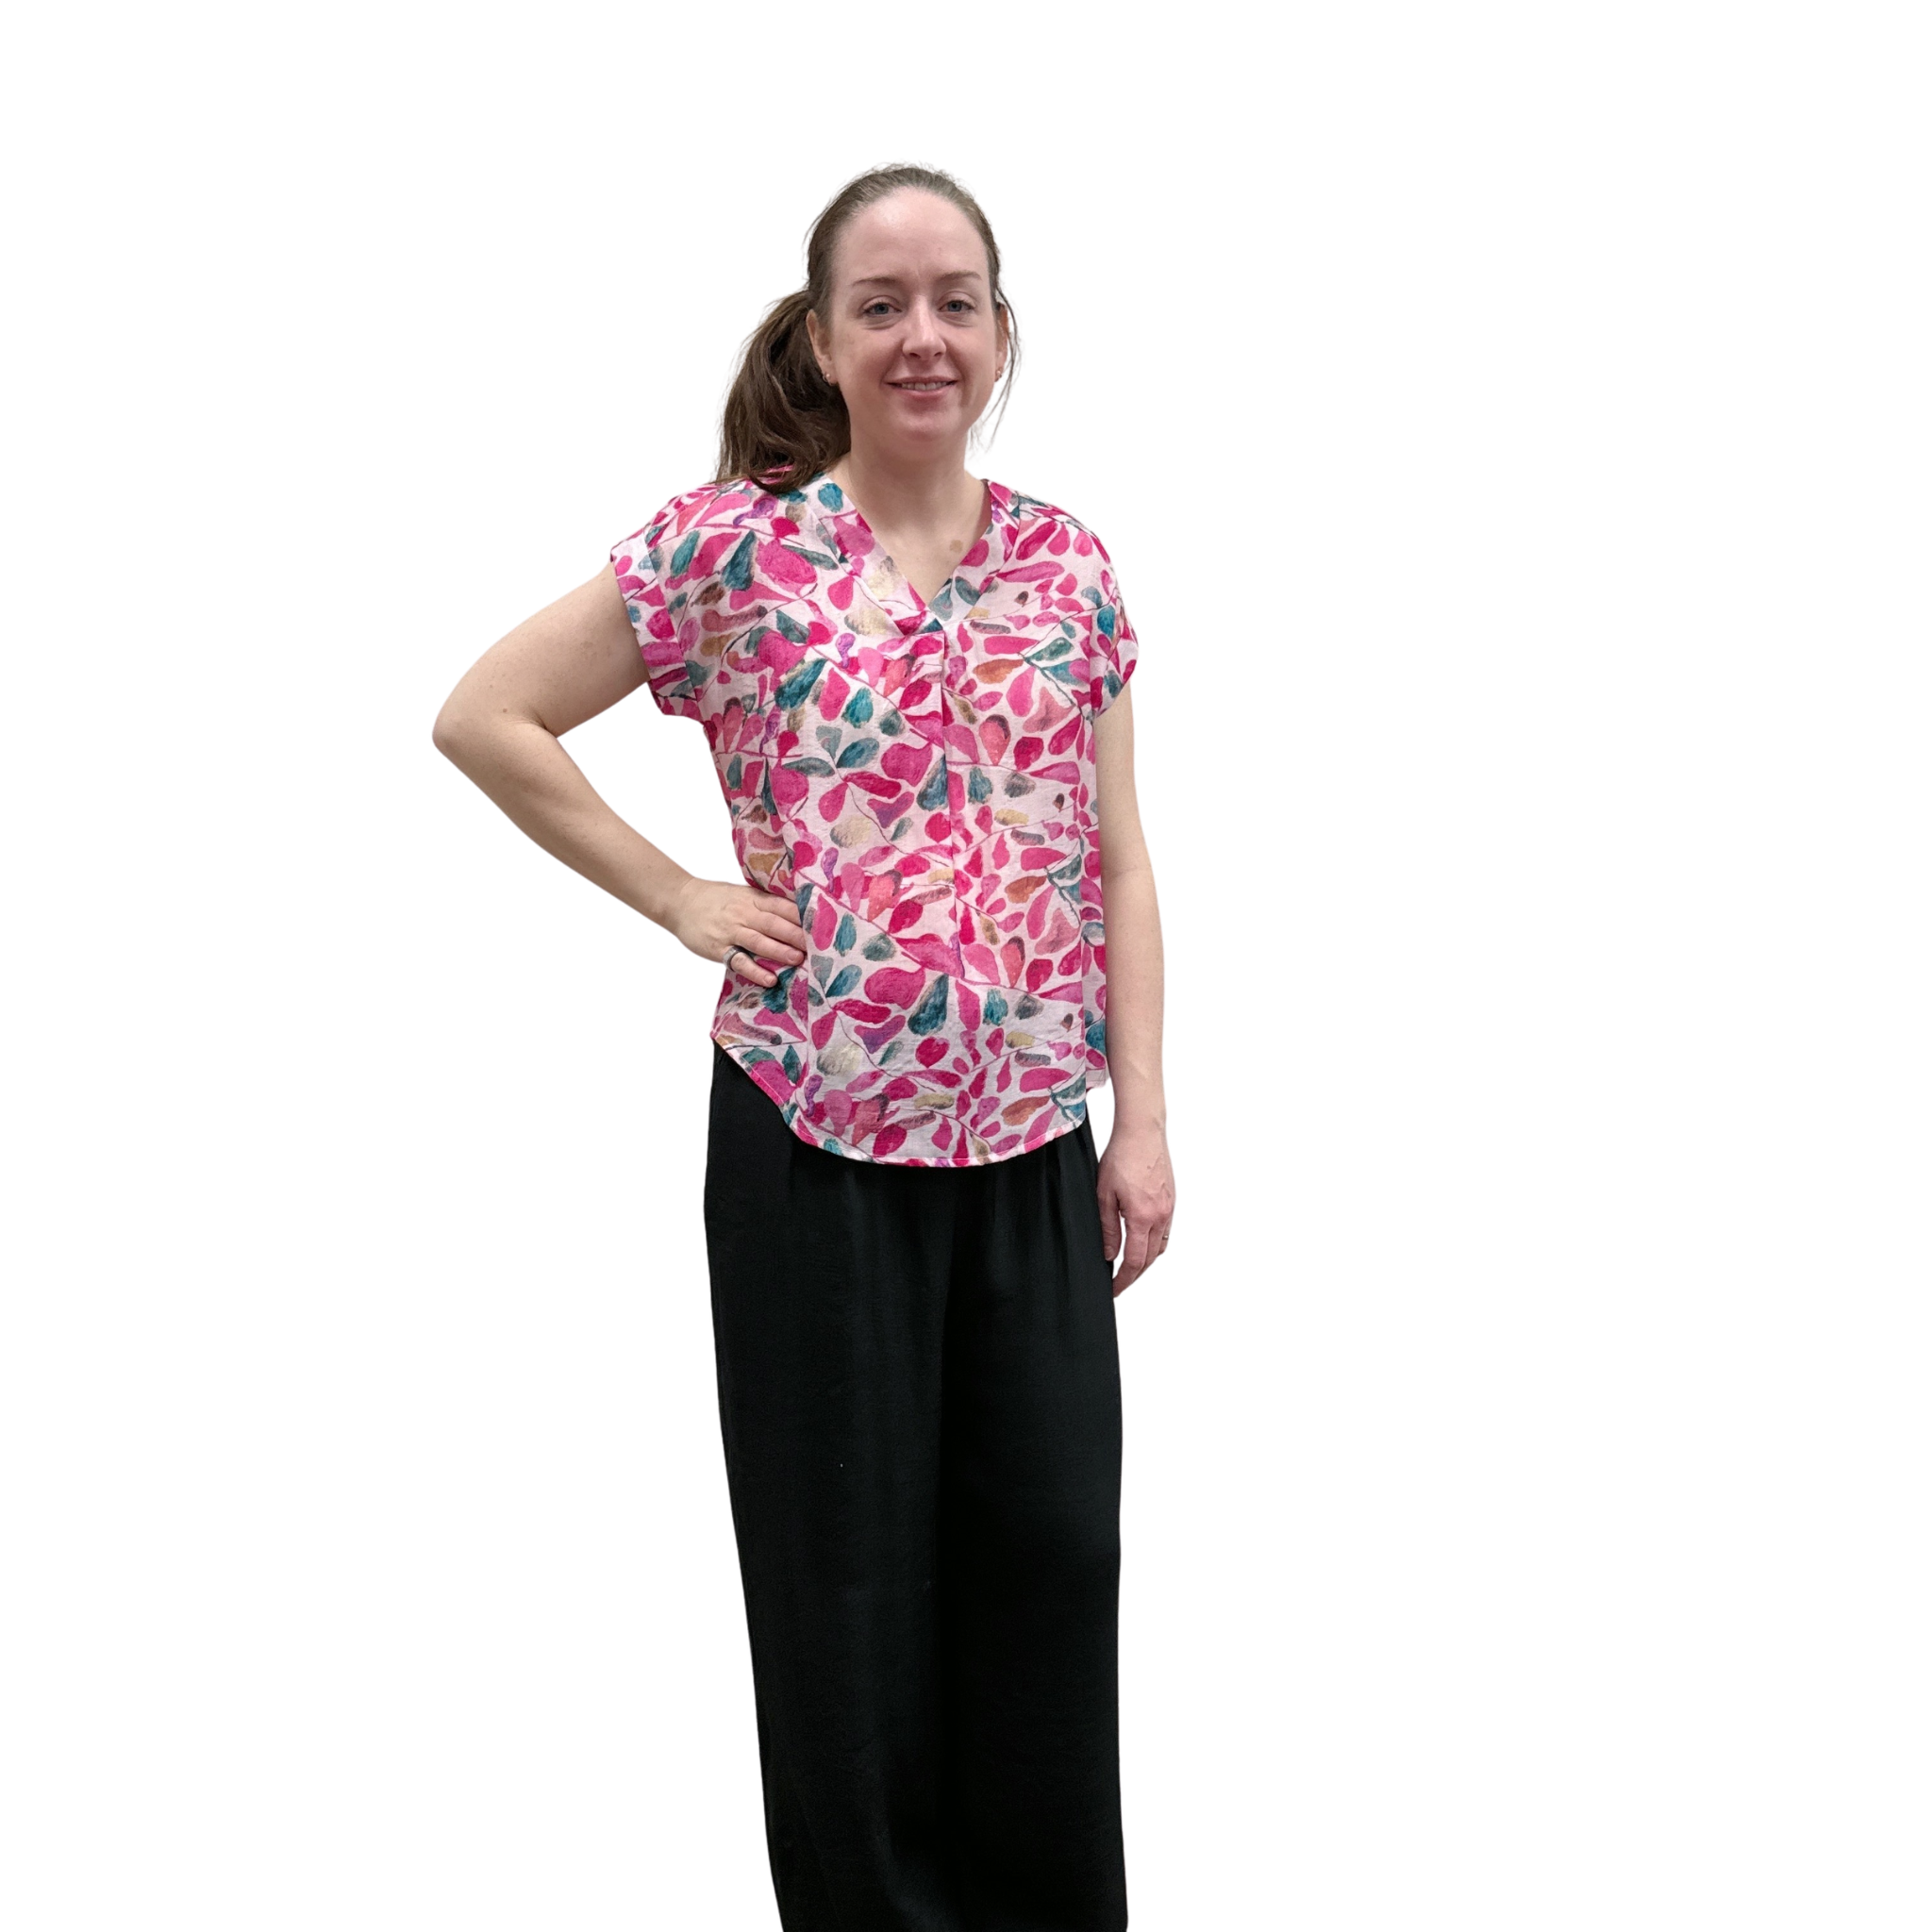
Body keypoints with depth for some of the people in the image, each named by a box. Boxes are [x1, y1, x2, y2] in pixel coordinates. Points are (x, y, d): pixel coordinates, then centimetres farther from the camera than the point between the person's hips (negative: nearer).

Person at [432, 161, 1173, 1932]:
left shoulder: (1071, 566, 5)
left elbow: (1116, 859, 7)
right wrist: (678, 898, -6)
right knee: (847, 1558, 7)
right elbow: (485, 720, -2)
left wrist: (1143, 1119, 3)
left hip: (1032, 1139, 3)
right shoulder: (730, 547, -6)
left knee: (1055, 1540, 9)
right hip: (814, 1136, -3)